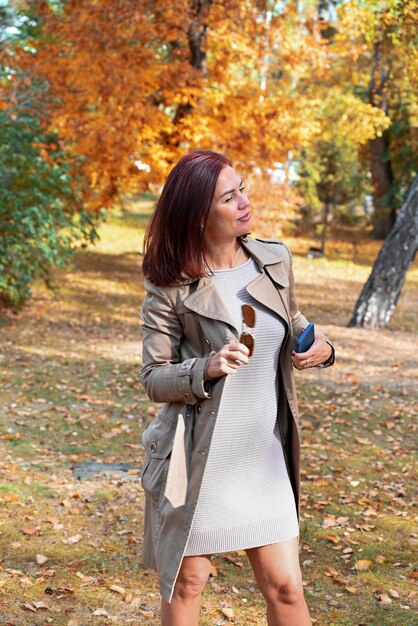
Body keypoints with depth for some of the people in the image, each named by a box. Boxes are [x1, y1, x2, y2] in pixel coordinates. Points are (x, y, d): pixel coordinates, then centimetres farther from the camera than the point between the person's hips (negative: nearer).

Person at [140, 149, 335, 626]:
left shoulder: (275, 261, 2)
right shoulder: (170, 287, -10)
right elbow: (154, 379, -8)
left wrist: (320, 347, -3)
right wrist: (206, 368, -26)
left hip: (265, 457, 4)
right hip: (196, 461, -3)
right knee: (185, 586, 12)